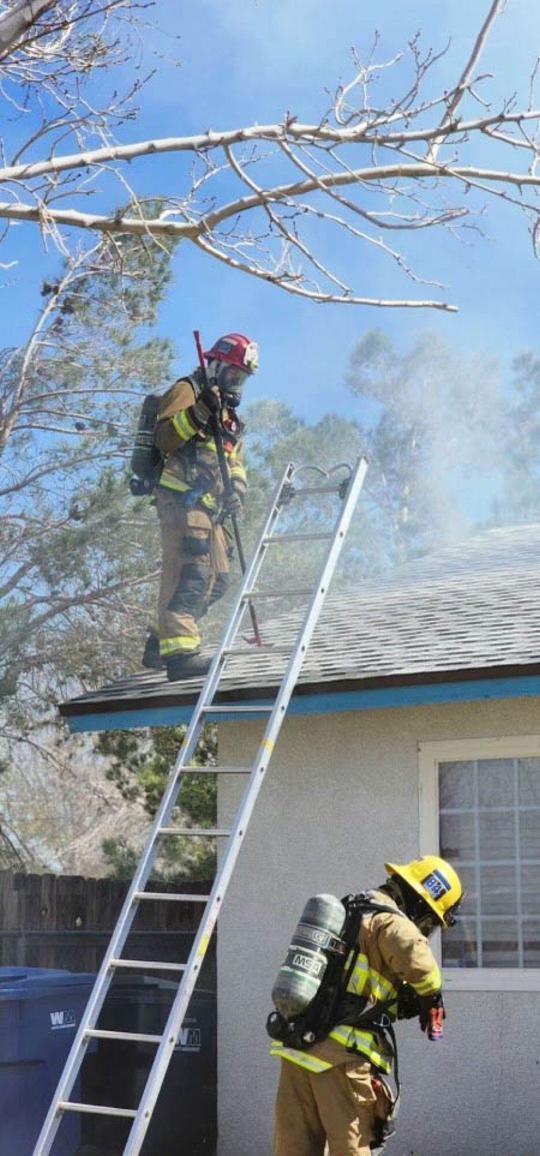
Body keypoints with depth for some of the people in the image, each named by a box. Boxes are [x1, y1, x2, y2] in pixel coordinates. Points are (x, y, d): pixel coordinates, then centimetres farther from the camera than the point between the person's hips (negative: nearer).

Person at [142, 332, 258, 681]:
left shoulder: (228, 414, 29)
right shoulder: (187, 391, 1)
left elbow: (235, 460, 31)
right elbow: (164, 439, -13)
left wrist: (237, 487, 13)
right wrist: (198, 413, -26)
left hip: (209, 508, 10)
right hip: (182, 498, -10)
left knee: (217, 581, 10)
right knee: (189, 572, -22)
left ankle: (162, 642, 18)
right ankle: (180, 650, -31)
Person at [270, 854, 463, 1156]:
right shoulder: (392, 922, -6)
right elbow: (417, 962, -27)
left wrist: (401, 1005, 15)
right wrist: (432, 999, -5)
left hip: (295, 1049, 8)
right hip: (343, 1056, -8)